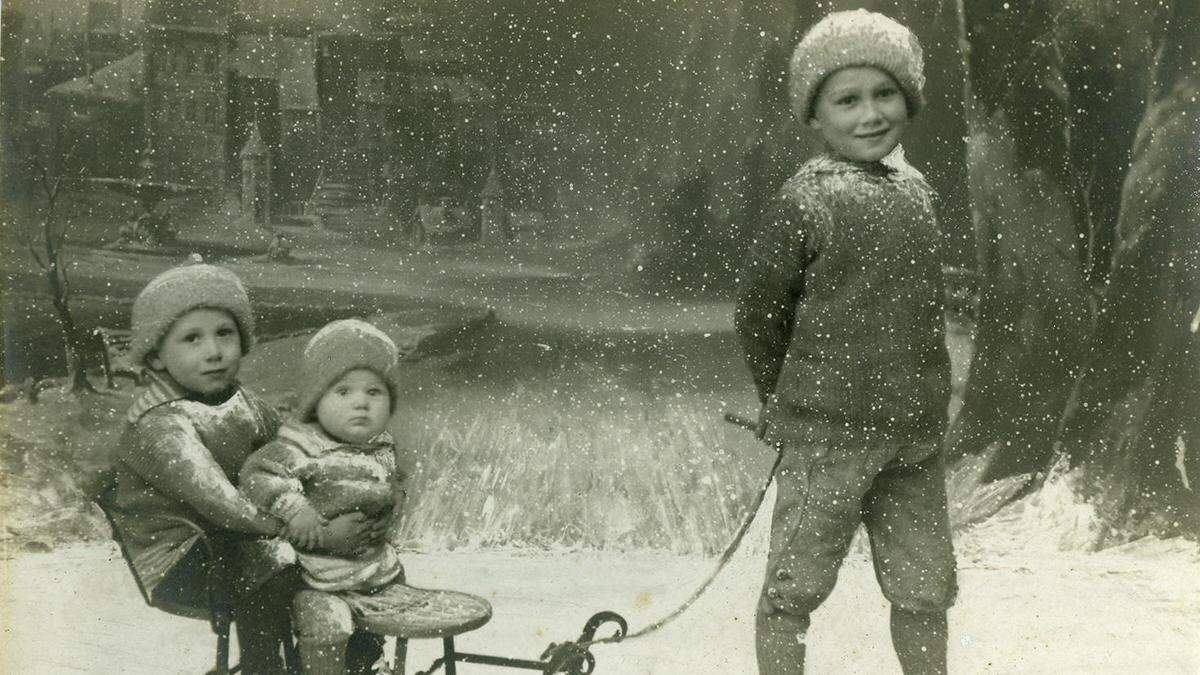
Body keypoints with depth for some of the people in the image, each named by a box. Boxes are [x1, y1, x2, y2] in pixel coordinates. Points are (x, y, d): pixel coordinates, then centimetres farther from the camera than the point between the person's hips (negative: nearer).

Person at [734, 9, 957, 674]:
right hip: (828, 434, -5)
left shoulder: (917, 192, 8)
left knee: (924, 592, 13)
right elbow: (757, 306, -6)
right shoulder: (805, 200, -11)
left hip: (915, 435, 5)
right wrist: (783, 405, 4)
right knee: (794, 588, 4)